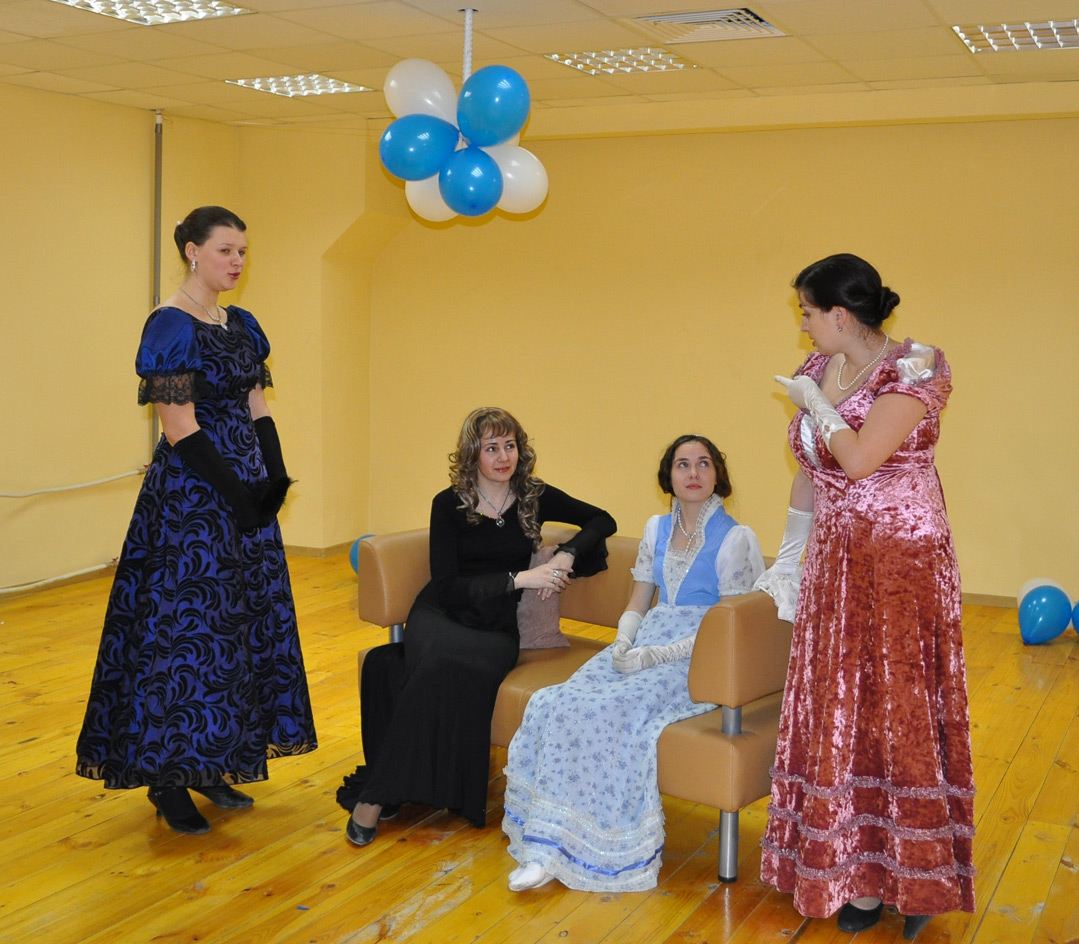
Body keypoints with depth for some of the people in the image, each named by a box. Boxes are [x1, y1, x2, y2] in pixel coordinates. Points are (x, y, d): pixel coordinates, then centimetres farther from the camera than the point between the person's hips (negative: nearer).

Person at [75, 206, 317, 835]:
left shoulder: (243, 326, 12)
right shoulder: (170, 326, -12)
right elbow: (181, 427, -17)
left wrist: (275, 479, -1)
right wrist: (237, 494, -17)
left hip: (245, 494, 8)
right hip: (191, 496, -8)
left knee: (246, 623, 11)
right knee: (186, 627, -3)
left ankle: (212, 764, 22)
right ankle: (168, 779, 8)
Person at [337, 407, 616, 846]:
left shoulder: (535, 497, 7)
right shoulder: (449, 504, 1)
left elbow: (603, 521, 15)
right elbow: (447, 585, -8)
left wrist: (566, 555, -4)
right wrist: (519, 578, -16)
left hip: (497, 629, 1)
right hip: (441, 616, -1)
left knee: (466, 667, -36)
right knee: (439, 658, -39)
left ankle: (376, 794, -27)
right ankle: (378, 791, -29)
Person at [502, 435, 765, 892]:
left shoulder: (734, 539, -4)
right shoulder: (657, 529, 16)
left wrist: (654, 656, -16)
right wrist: (623, 646, -4)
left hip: (696, 661, -6)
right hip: (645, 646, 6)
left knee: (618, 711, -32)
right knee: (562, 703, -22)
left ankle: (605, 854, -22)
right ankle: (548, 846, -23)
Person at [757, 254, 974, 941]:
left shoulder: (914, 367, -13)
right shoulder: (820, 370, 9)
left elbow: (859, 458, -24)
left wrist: (815, 402, -9)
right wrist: (788, 560, 20)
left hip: (903, 564, -6)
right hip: (836, 565, 6)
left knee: (902, 709, 0)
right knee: (839, 713, 6)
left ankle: (919, 880, 15)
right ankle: (857, 876, 16)